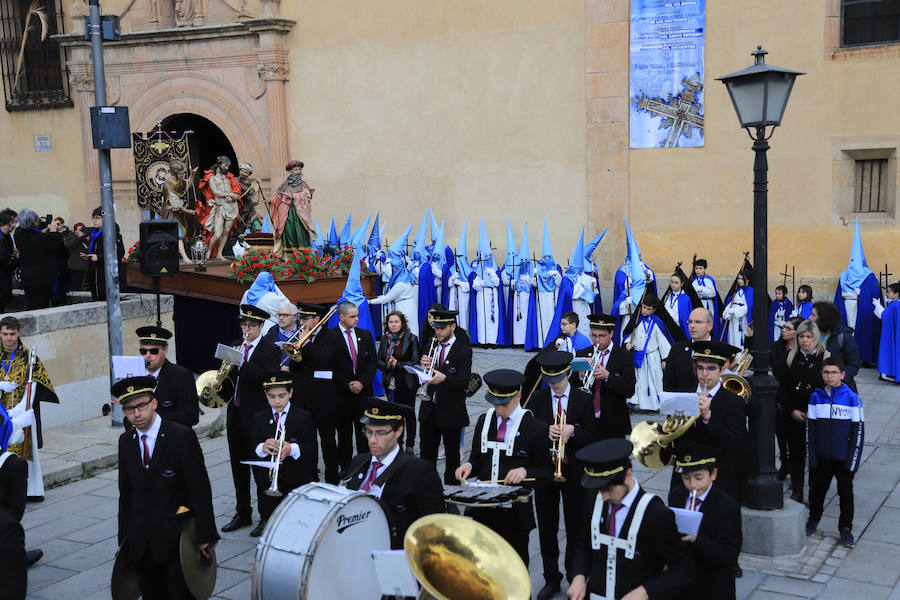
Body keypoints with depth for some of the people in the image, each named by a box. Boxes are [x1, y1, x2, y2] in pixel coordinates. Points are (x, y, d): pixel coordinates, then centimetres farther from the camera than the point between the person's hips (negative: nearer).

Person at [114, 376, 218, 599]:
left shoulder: (182, 436, -11)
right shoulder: (126, 442, 7)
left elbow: (200, 489, -10)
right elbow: (125, 493, 12)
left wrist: (206, 536, -12)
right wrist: (124, 539, 10)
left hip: (175, 539, -5)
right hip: (141, 542, 5)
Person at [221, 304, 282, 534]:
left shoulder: (271, 350, -7)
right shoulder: (236, 346, 13)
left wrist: (242, 364, -26)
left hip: (257, 415, -7)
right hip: (235, 413, 7)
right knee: (238, 466, 13)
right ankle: (242, 513, 24)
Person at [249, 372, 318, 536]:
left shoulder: (304, 418, -1)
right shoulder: (259, 419, 9)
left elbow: (312, 450, -6)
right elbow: (254, 449, 5)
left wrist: (292, 449, -26)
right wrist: (262, 448, -19)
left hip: (297, 474, -2)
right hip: (268, 472, 3)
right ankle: (266, 519, 1)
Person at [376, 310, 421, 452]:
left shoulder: (411, 338, -7)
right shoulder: (385, 339, 6)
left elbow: (415, 362, -10)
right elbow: (379, 360, 10)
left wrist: (398, 364, -18)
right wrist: (387, 365, -11)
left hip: (407, 383, -4)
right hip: (390, 383, 4)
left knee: (409, 413, 4)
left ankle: (410, 446, 13)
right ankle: (398, 443, 21)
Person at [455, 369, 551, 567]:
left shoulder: (536, 429, -8)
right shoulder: (484, 421, 8)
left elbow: (546, 473, -4)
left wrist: (525, 472, -24)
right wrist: (468, 467, -8)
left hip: (516, 512, -4)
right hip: (483, 510, 4)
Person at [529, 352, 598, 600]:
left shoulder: (584, 400, -4)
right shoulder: (537, 399, 1)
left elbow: (592, 439, -4)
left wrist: (572, 433, -23)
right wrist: (546, 432, -19)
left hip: (574, 472, -2)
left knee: (575, 528, 7)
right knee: (547, 528, 9)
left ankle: (574, 579, 20)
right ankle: (551, 579, 22)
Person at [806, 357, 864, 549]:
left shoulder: (852, 398, -8)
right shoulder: (816, 397, 0)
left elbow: (858, 429, -6)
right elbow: (810, 427, 4)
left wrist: (853, 458, -10)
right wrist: (812, 455, 0)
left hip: (844, 457, -2)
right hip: (822, 456, 2)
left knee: (846, 492, 7)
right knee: (817, 488, 14)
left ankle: (845, 528, 20)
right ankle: (814, 519, 36)